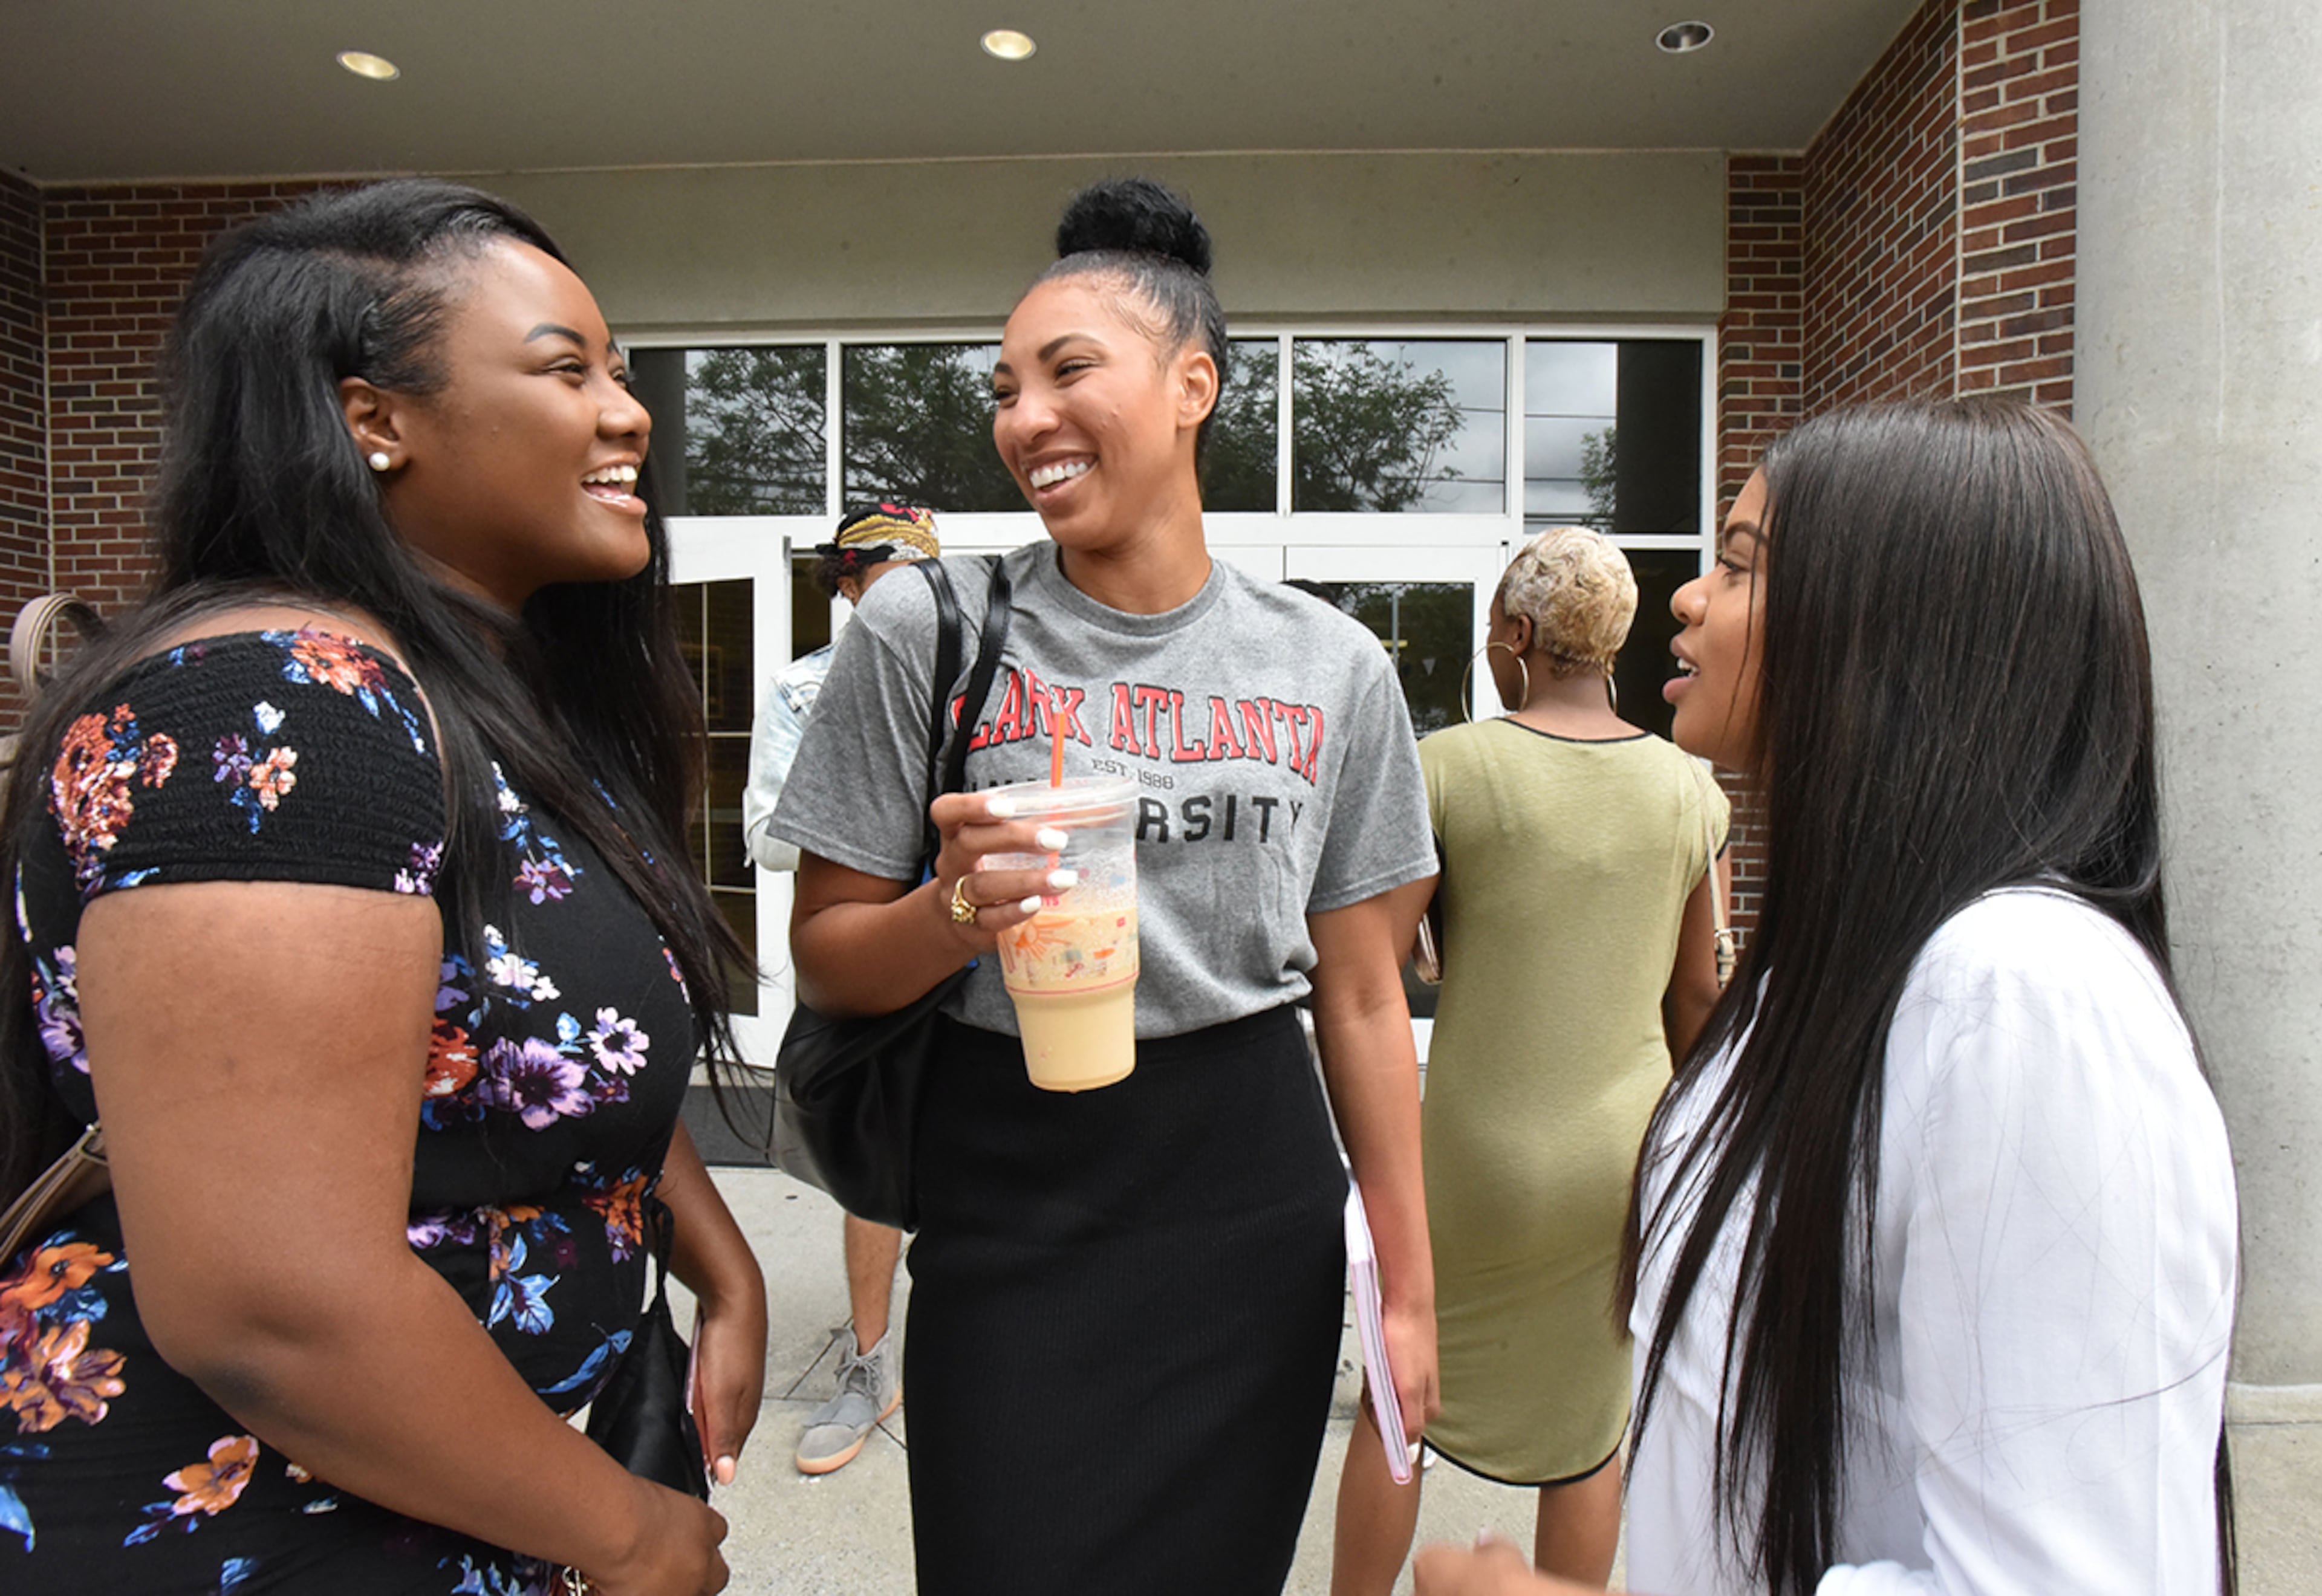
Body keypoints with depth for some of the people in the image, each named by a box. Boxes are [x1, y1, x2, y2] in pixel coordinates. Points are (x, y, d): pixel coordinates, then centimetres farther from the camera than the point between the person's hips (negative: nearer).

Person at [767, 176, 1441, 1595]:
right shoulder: (926, 629, -6)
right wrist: (949, 914, -23)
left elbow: (1361, 998, 4)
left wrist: (1411, 1290, 6)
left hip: (1261, 1207, 2)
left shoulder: (1333, 668, -1)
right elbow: (826, 959, -1)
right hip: (1011, 1204, -1)